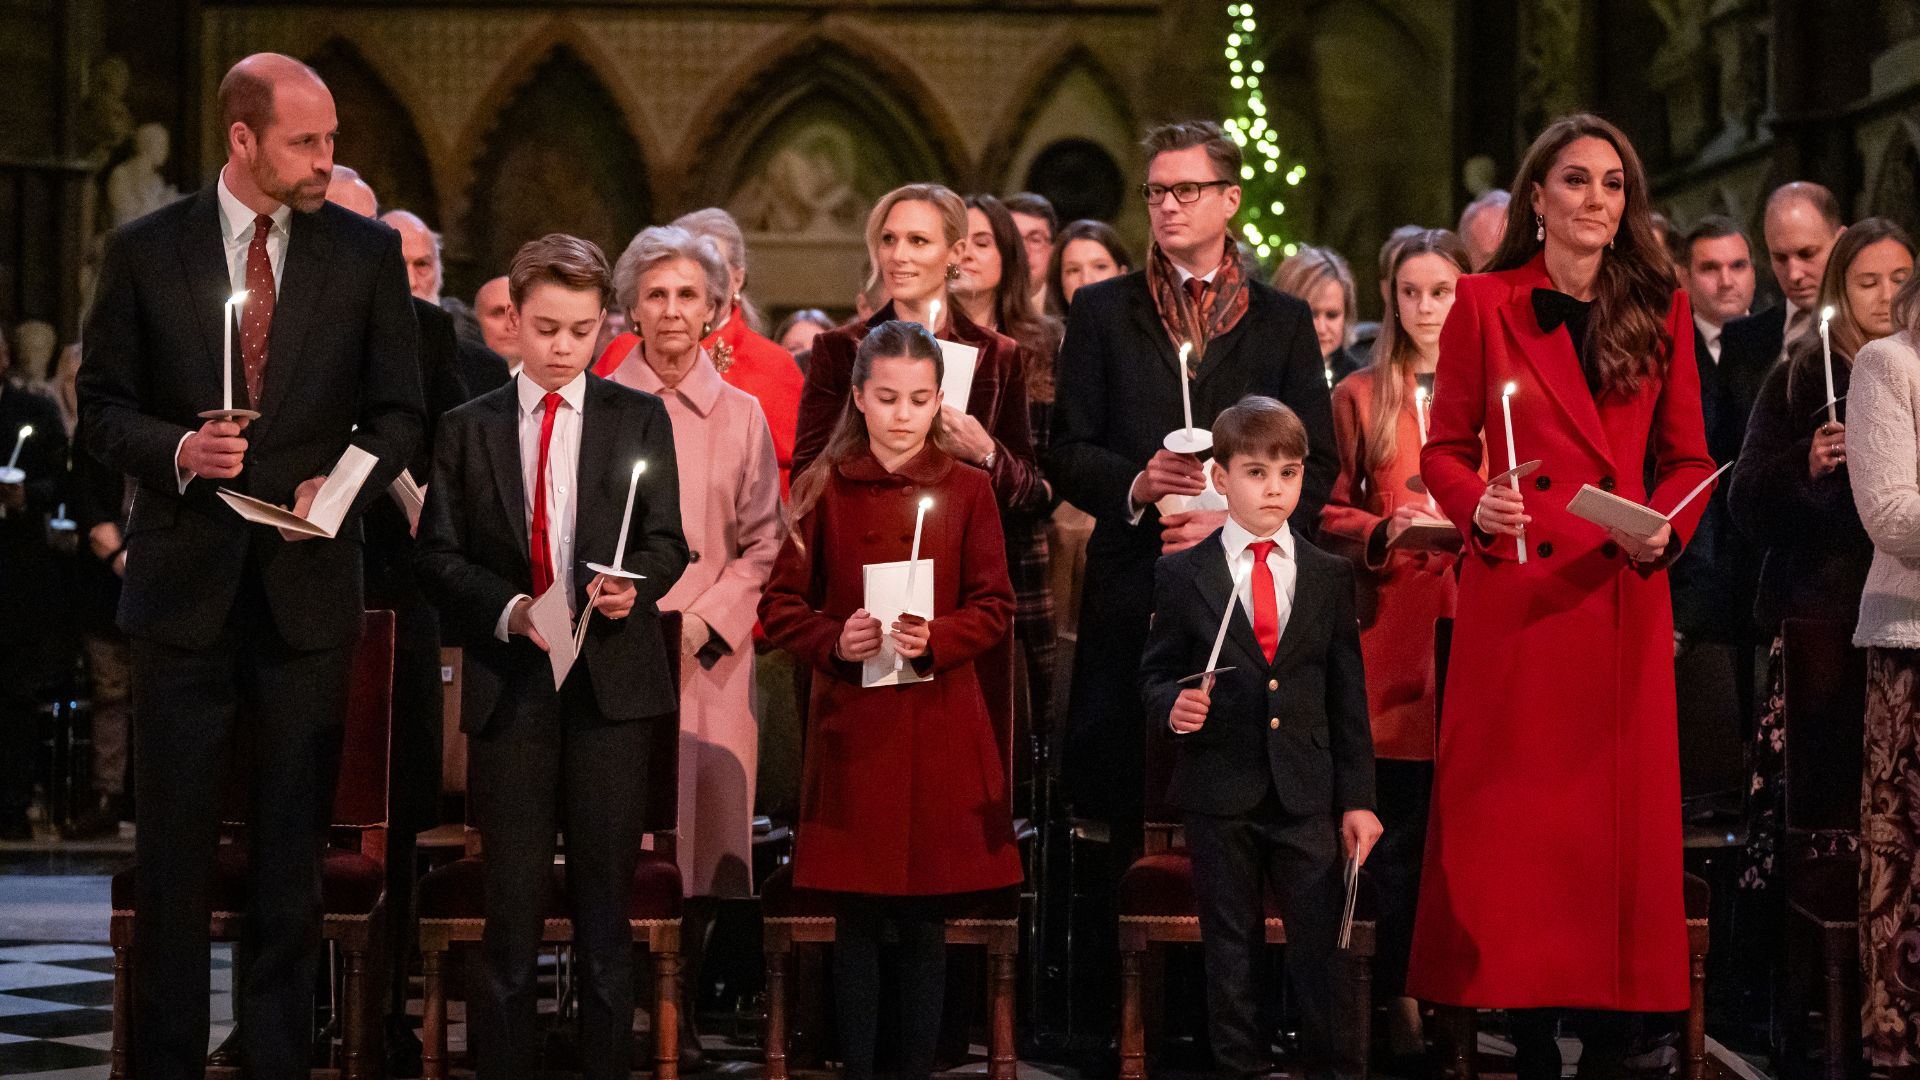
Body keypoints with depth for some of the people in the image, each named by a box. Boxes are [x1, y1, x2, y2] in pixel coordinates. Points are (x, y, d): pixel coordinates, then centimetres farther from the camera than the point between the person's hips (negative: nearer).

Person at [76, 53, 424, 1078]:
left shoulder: (367, 253, 3)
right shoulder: (144, 252, 1)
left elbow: (397, 410, 6)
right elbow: (102, 409, 3)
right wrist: (177, 449, -16)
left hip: (307, 581, 1)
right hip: (184, 580, -1)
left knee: (293, 842, 6)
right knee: (173, 840, 5)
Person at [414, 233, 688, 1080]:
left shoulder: (639, 420, 7)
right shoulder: (468, 429, 7)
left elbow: (666, 541, 2)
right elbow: (438, 555, 4)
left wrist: (636, 584, -19)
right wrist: (508, 611, -13)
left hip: (612, 678, 0)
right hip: (508, 681, 0)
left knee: (605, 895, 4)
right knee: (511, 897, 3)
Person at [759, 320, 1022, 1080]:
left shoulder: (967, 489, 4)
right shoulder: (822, 488, 2)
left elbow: (995, 609, 2)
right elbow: (781, 604, 4)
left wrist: (936, 638, -16)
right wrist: (835, 642, -15)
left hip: (941, 727, 0)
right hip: (851, 726, 0)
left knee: (926, 920, 4)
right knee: (857, 922, 2)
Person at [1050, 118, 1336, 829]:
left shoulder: (1284, 322, 14)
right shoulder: (1102, 312, 13)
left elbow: (1316, 465, 8)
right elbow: (1066, 456, 8)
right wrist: (1136, 483, -12)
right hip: (1133, 595, 0)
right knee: (1131, 812, -3)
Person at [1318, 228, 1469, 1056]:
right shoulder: (1359, 397, 13)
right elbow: (1327, 515, 10)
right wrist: (1387, 530, -8)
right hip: (1396, 628, 0)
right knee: (1399, 823, -4)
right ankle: (1401, 996, 2)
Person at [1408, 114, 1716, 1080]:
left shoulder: (1661, 310, 9)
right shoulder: (1486, 303, 3)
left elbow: (1688, 457, 11)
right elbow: (1444, 449, 6)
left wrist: (1665, 529, -8)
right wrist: (1477, 507, -14)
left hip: (1623, 599, 2)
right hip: (1515, 593, -1)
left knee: (1622, 812, 2)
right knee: (1515, 813, 0)